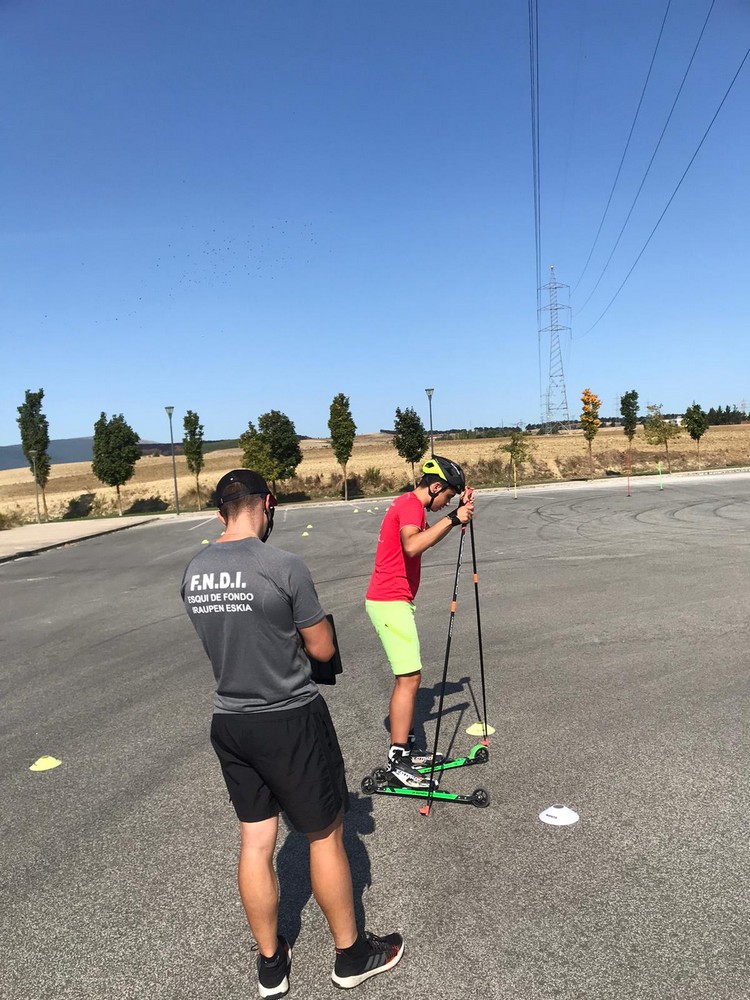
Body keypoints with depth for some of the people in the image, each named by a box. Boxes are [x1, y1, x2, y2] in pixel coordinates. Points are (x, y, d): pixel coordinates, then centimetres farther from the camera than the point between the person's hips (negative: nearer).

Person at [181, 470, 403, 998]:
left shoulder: (193, 572, 0)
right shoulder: (284, 566, -20)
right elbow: (323, 648, -11)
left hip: (229, 723, 6)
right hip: (290, 721, -6)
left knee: (255, 844, 18)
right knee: (326, 836, 14)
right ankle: (351, 954, 33)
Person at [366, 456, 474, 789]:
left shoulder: (409, 504, 16)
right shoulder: (411, 506, -16)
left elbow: (428, 538, 29)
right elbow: (412, 545, -35)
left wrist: (459, 511, 19)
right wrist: (452, 518, -29)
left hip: (391, 601, 11)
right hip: (391, 602, -11)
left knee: (406, 677, 15)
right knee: (409, 678, -10)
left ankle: (406, 749, 23)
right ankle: (398, 761, -5)